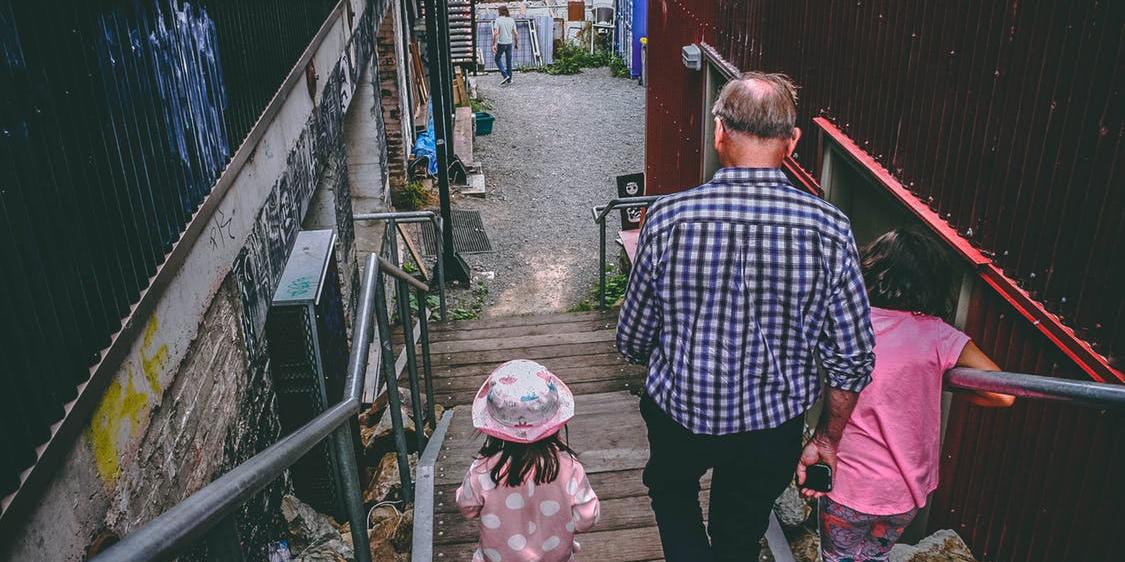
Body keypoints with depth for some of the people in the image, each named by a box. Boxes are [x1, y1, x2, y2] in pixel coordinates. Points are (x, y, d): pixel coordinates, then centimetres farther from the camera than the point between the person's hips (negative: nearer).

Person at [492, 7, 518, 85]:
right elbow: (515, 34, 2)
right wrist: (516, 43, 13)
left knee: (497, 59, 13)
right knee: (508, 61, 12)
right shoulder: (511, 20, 2)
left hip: (501, 43, -4)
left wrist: (494, 45, -17)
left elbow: (496, 33, -17)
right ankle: (509, 79, 14)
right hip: (509, 43, 4)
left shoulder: (498, 20, -9)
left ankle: (505, 75, -2)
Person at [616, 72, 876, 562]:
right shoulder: (830, 229, -17)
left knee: (671, 488, 33)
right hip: (773, 428, 1)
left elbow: (632, 340, -8)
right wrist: (828, 439, 7)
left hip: (680, 413, -1)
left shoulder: (668, 217, -20)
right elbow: (853, 359, -10)